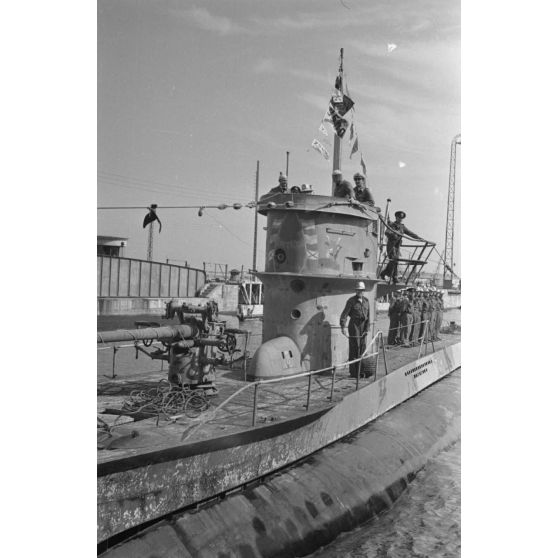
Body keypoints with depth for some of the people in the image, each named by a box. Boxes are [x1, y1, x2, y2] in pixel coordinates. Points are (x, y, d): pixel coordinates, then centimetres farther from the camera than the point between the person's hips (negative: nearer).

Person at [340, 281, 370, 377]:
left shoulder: (366, 301, 10)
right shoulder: (351, 301, -5)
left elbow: (368, 316, 11)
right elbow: (345, 314, -12)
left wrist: (367, 328, 3)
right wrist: (343, 327, -21)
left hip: (363, 325, 5)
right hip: (354, 325, -5)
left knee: (363, 347, 5)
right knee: (354, 347, -6)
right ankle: (353, 372, -2)